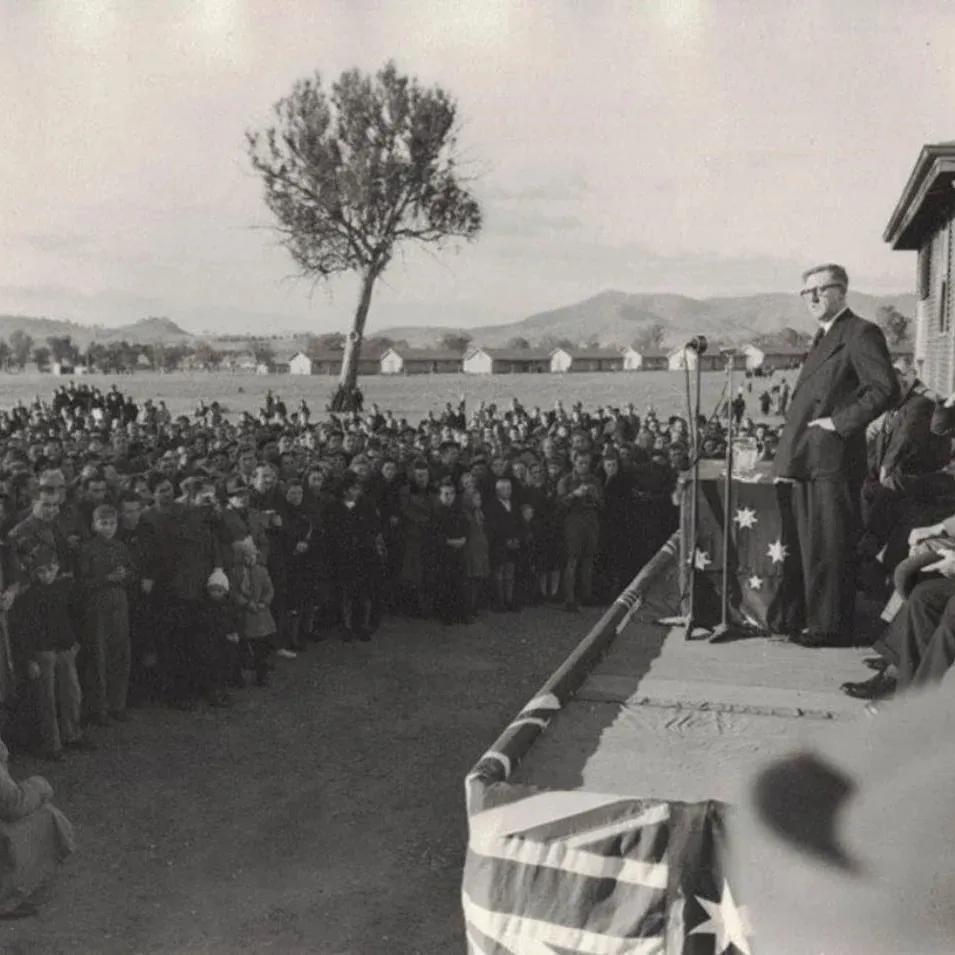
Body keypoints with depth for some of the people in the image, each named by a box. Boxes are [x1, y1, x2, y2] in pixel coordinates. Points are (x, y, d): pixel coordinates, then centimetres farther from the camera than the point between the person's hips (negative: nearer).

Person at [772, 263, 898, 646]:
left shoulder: (860, 333, -8)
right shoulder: (823, 338, 22)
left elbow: (885, 388, -18)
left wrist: (841, 422, -17)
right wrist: (790, 452, 15)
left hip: (833, 460, -9)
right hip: (808, 460, 9)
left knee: (831, 548, -4)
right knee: (813, 548, 13)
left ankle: (833, 628, 4)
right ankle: (818, 622, 22)